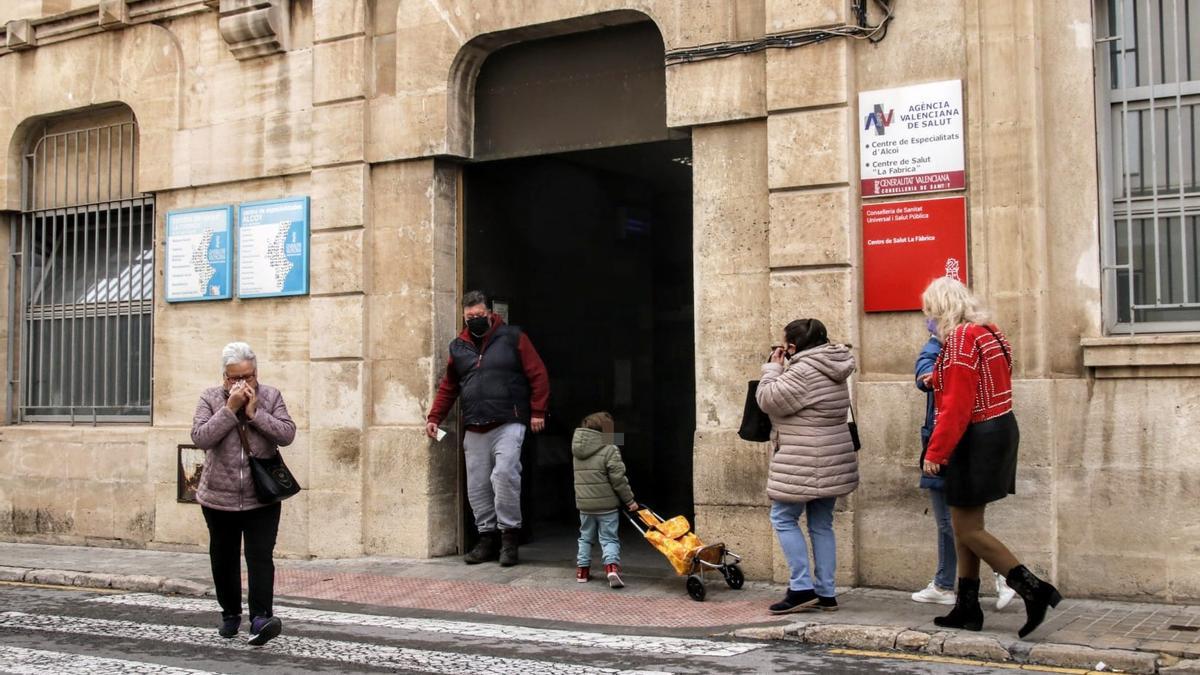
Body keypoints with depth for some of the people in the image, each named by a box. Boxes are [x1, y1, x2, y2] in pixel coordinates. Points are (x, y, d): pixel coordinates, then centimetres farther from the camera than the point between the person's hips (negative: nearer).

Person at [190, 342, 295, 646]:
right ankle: (230, 613, 31)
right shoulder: (210, 398, -1)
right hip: (219, 497, 2)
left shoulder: (271, 397, 0)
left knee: (260, 557, -13)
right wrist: (230, 408, -19)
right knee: (223, 559, 14)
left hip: (261, 498, -1)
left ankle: (260, 618, -17)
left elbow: (287, 434, -12)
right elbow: (200, 437, -14)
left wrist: (254, 412, -17)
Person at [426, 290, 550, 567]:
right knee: (477, 486, 5)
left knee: (504, 474, -21)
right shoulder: (458, 346, 14)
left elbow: (538, 375, 0)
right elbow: (447, 387, 21)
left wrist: (537, 412, -7)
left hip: (508, 424, -5)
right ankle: (487, 538, 17)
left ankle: (509, 536, -8)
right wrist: (434, 418, 13)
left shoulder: (512, 337, 2)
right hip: (474, 429, 5)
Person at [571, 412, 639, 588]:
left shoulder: (578, 451, 7)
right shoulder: (610, 450, -13)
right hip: (606, 504, -5)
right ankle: (612, 568, -16)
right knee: (609, 539, 1)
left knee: (585, 537, 19)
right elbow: (618, 478, -14)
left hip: (584, 504, 5)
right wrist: (629, 500, -5)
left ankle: (582, 570, 24)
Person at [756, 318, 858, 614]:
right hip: (832, 459, 9)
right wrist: (782, 369, 12)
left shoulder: (803, 371, -18)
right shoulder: (833, 369, 14)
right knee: (822, 524, 12)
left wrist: (773, 368, -2)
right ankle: (826, 593, 14)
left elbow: (769, 401, -16)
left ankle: (802, 588, -2)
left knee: (783, 518, 1)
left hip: (804, 463, -9)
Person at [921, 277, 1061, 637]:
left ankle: (1034, 589, -7)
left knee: (968, 530, -4)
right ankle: (967, 608, 18)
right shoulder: (989, 333, 13)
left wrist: (935, 452, -18)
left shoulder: (960, 338, -17)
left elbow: (957, 405, -22)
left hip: (976, 439, -10)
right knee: (965, 525, 14)